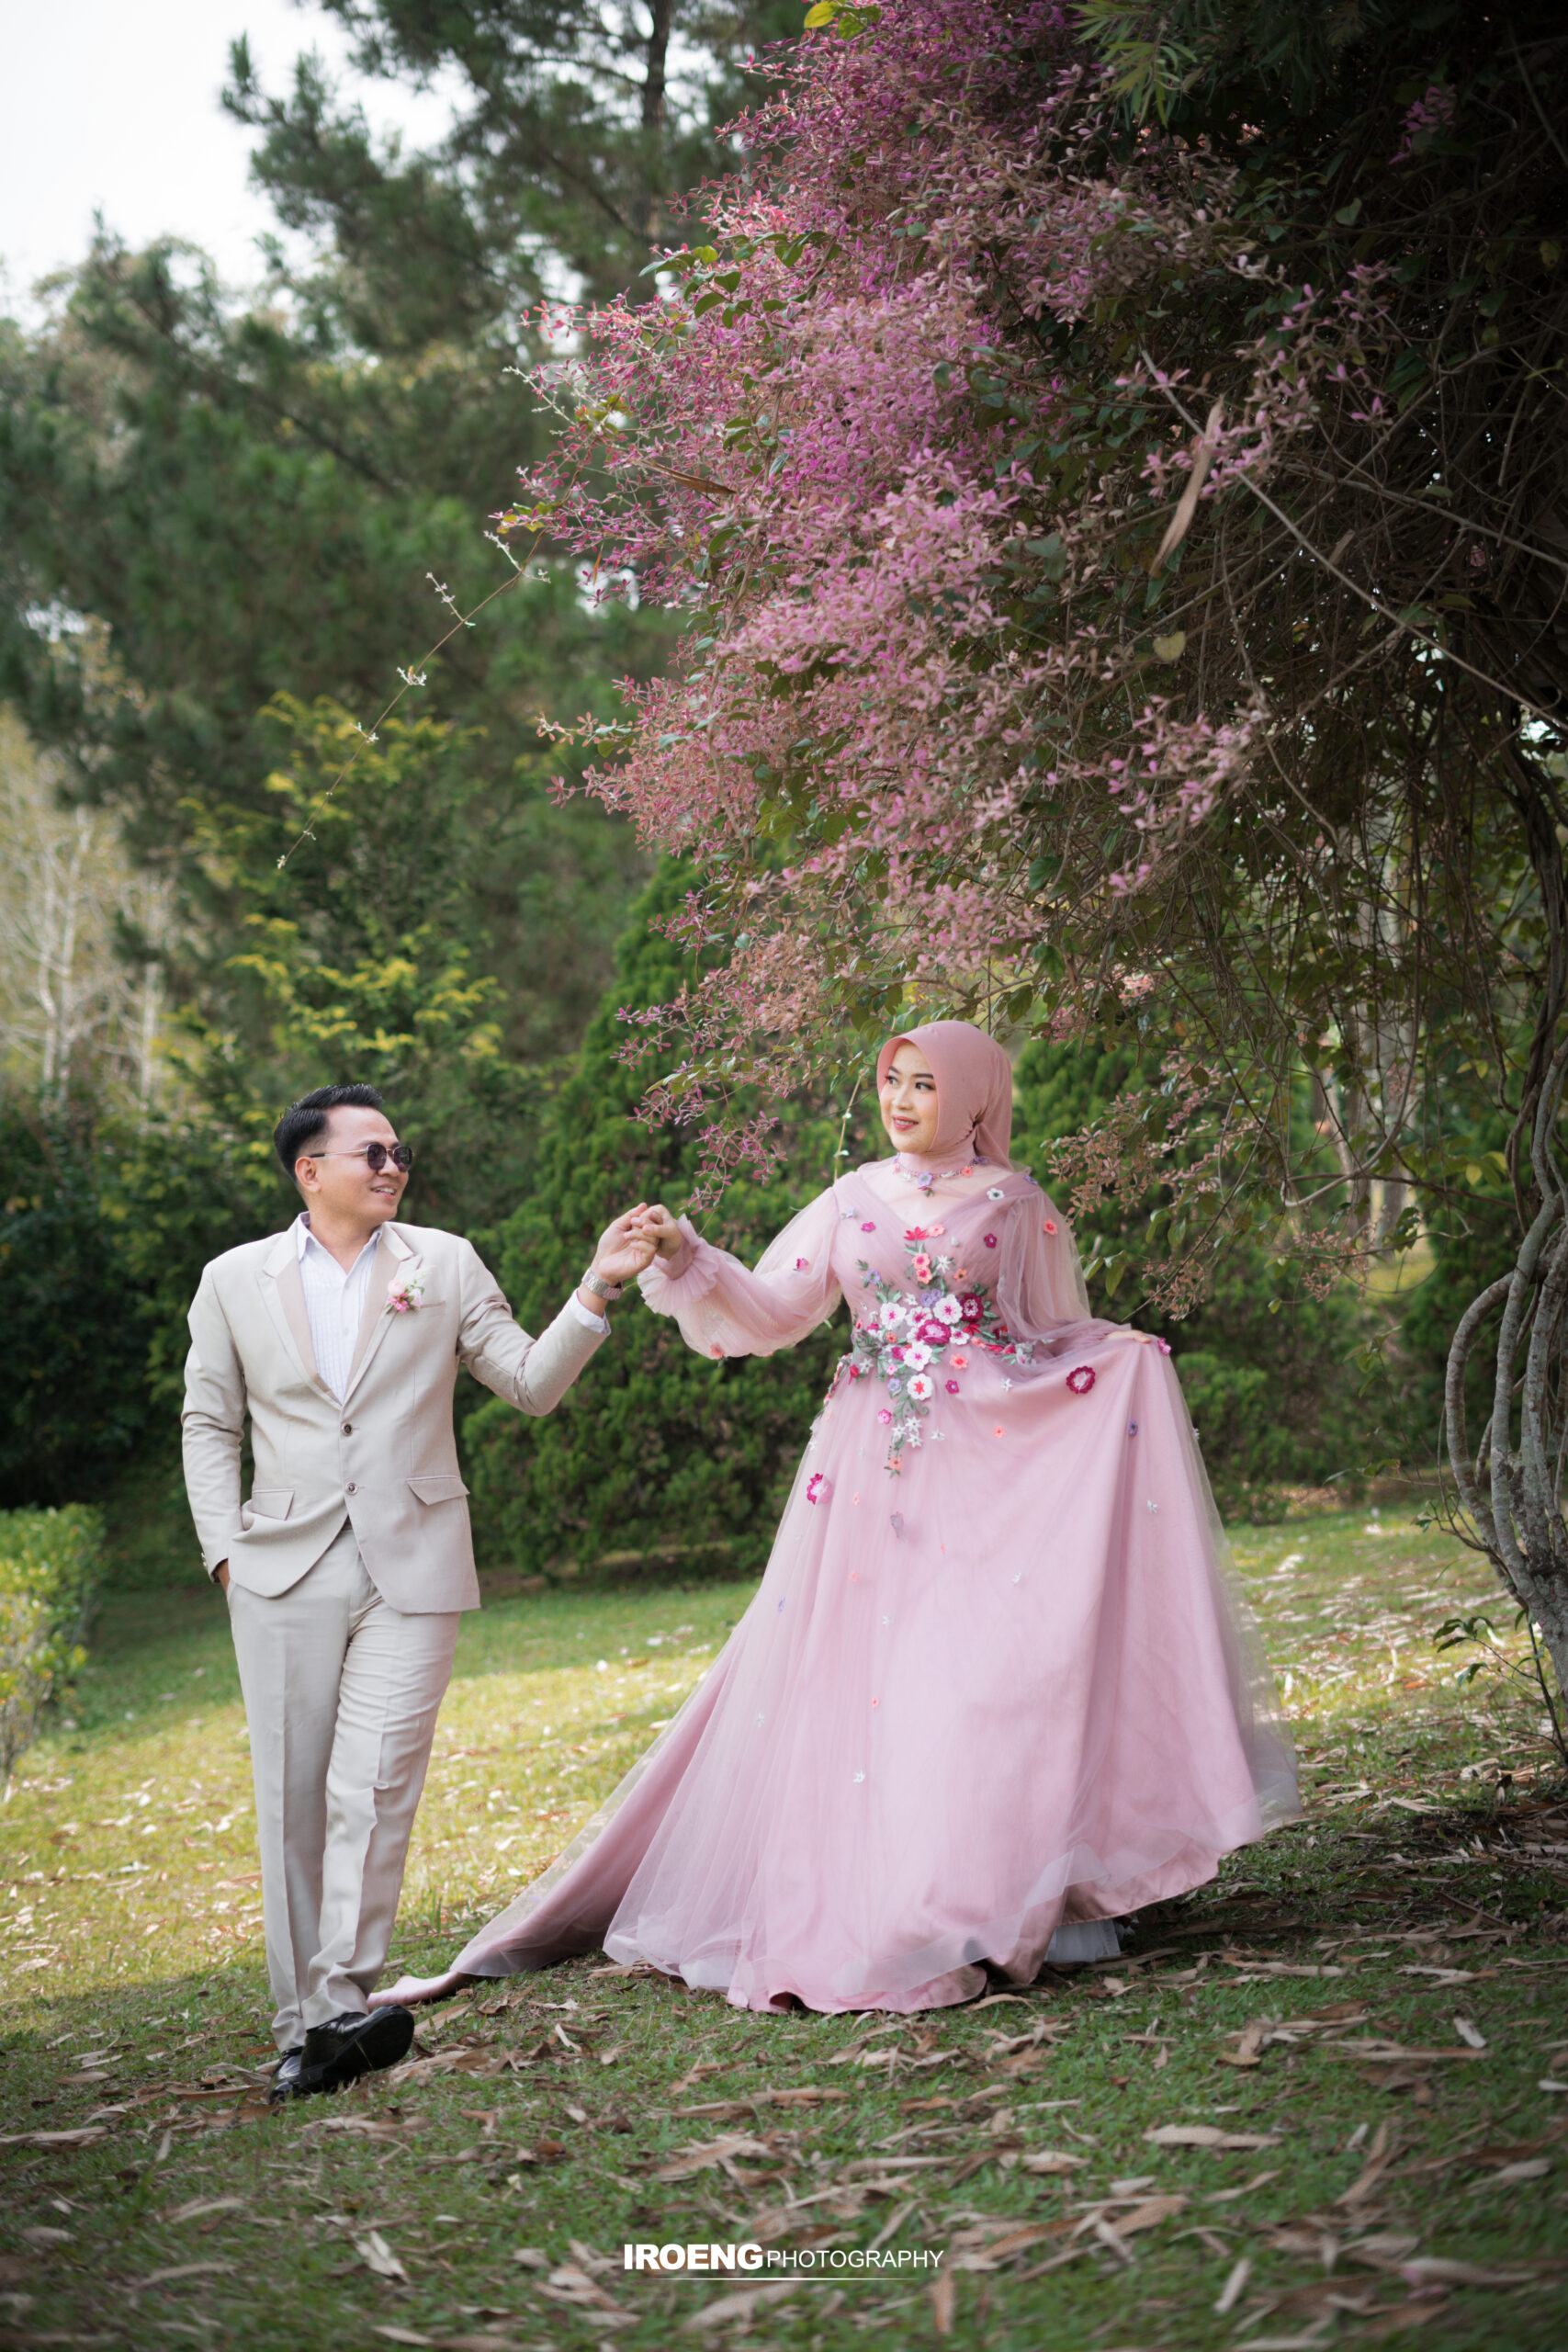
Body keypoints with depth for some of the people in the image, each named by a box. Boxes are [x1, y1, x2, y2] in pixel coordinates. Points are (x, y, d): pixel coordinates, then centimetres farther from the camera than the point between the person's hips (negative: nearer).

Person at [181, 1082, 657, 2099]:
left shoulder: (445, 1263, 8)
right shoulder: (235, 1280, 8)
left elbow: (531, 1383, 6)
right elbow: (210, 1424, 14)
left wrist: (598, 1288, -7)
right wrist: (225, 1546, 3)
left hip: (412, 1571, -1)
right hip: (283, 1575, 1)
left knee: (370, 1793, -11)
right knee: (292, 1802, 5)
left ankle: (338, 2005, -9)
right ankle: (302, 2020, 14)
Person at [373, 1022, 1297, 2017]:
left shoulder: (1015, 1203, 8)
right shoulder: (851, 1203, 13)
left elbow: (1057, 1338, 11)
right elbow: (770, 1312, 6)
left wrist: (1125, 1359, -7)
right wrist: (689, 1260, -8)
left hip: (990, 1456, -2)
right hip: (874, 1463, 2)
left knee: (985, 1659, -10)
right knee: (858, 1669, -1)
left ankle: (992, 1911, -4)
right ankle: (846, 1907, 6)